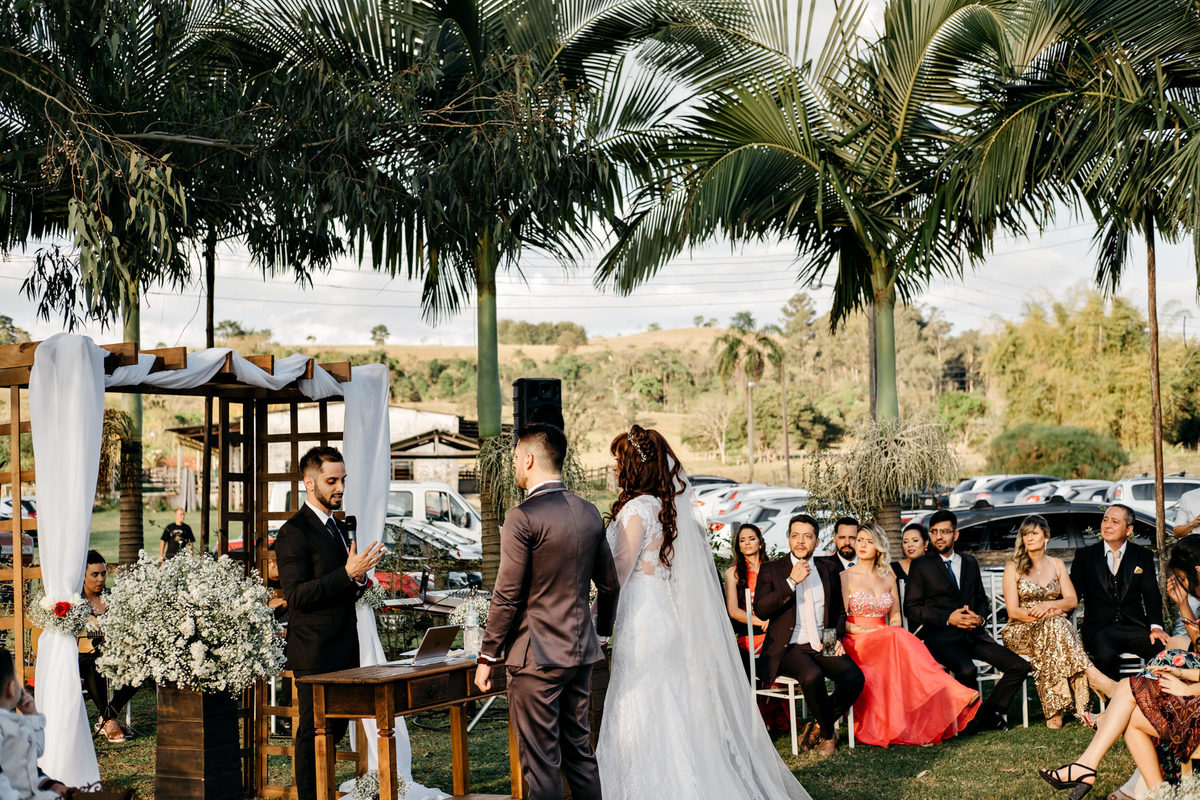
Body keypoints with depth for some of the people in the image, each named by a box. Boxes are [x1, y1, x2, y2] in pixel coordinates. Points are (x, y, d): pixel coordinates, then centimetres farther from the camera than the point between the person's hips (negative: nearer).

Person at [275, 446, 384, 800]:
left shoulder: (336, 528, 17)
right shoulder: (294, 532, -11)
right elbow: (296, 595, -19)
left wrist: (359, 580, 0)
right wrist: (348, 574, -25)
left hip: (342, 651, 9)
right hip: (315, 654, -9)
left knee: (334, 728, 13)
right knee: (313, 733, -3)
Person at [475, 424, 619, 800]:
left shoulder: (522, 518, -15)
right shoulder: (590, 512, 7)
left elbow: (507, 596, -15)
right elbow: (609, 584, 14)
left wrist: (487, 656, -7)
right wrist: (602, 630, 29)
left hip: (536, 656, -7)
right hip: (581, 651, 7)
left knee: (541, 762, -1)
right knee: (580, 749, 17)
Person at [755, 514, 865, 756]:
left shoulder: (829, 570, 15)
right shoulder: (771, 570, 3)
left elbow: (840, 611, 25)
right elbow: (761, 610, -11)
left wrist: (837, 639, 6)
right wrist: (792, 581, -16)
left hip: (824, 645, 4)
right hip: (790, 648, -4)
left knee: (854, 677, -24)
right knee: (813, 676, -34)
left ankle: (818, 727, -1)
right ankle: (828, 733, -7)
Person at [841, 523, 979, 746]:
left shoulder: (888, 578, 18)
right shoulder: (846, 577, 4)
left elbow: (895, 615, 19)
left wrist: (893, 631, -5)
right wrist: (867, 632, -16)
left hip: (886, 641, 4)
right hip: (856, 643, -4)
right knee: (898, 638, -37)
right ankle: (953, 693, -50)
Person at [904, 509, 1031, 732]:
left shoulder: (969, 562, 18)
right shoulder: (921, 565, 3)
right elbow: (911, 608, -2)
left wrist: (980, 617, 1)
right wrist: (948, 618, -13)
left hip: (973, 634, 5)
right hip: (941, 637, -5)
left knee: (1019, 667, -11)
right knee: (967, 670, -34)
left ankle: (989, 714, 4)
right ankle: (971, 719, -7)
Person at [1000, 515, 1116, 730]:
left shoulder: (1057, 565, 13)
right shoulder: (1013, 567, 1)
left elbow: (1072, 601, 4)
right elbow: (1013, 611, -6)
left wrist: (1048, 605, -16)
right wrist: (1045, 614, -19)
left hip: (1053, 629, 3)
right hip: (1021, 632, -3)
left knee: (1054, 628, -37)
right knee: (1054, 625, -36)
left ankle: (1055, 710, -44)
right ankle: (1095, 677, -43)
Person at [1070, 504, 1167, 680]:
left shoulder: (1143, 556, 12)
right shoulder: (1085, 555, 10)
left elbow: (1151, 593, 5)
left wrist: (1156, 626, -12)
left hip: (1134, 627, 2)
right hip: (1098, 629, -1)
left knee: (1164, 649, -27)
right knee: (1106, 654, -35)